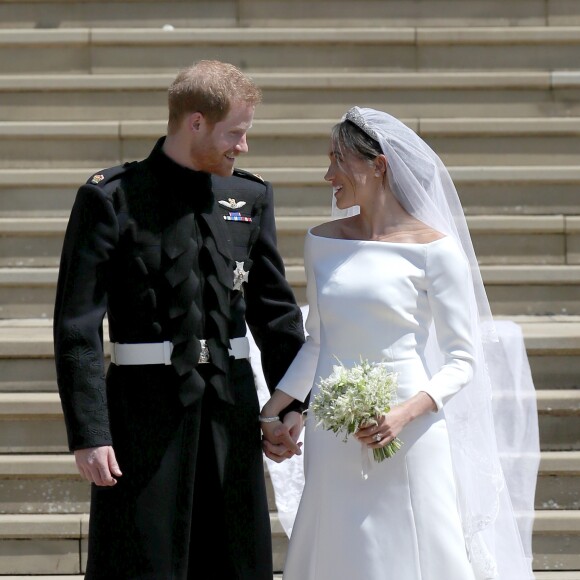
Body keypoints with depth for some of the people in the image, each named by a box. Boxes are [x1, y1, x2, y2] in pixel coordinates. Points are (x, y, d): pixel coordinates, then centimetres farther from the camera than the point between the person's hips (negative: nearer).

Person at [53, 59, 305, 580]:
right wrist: (88, 433, -15)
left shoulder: (251, 197, 10)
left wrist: (294, 401, 7)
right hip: (146, 406, -5)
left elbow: (275, 308, 17)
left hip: (232, 405, 5)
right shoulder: (112, 199, -6)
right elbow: (77, 326, -9)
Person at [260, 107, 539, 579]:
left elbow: (462, 359, -6)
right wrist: (272, 410, 7)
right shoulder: (323, 243, 8)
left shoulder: (433, 250, -6)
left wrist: (406, 413, -20)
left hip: (407, 435, -4)